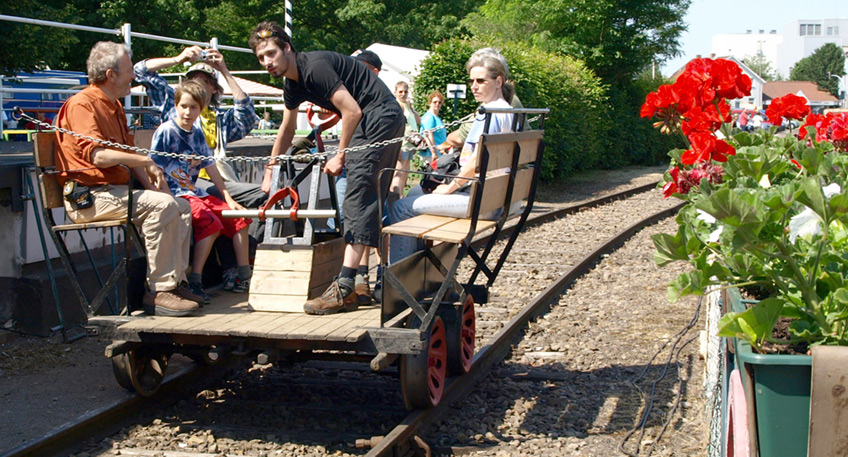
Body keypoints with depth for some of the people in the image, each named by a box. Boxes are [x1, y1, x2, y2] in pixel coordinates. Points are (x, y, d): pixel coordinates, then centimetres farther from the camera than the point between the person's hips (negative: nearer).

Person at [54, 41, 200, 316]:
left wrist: (151, 184, 7)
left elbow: (127, 156, 23)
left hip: (116, 191, 10)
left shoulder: (115, 107, 21)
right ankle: (159, 291, -25)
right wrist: (146, 161, -19)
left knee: (182, 206, 4)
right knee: (162, 205, -28)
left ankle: (174, 282, 2)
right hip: (90, 197, -10)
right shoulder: (82, 104, -11)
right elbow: (97, 155, -25)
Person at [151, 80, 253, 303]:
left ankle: (244, 277, 8)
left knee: (239, 216, 3)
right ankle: (194, 282, -27)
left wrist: (229, 199, 13)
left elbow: (210, 167, 17)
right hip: (175, 195, -8)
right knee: (211, 223, -29)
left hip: (195, 193, 8)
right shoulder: (166, 131, -8)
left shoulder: (197, 134, 13)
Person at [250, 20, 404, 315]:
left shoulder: (315, 66, -18)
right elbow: (287, 130, 27)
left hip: (380, 114, -11)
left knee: (358, 198, -17)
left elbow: (352, 111, -18)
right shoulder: (293, 84, 13)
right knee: (373, 199, 16)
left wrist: (340, 157, -9)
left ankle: (345, 289, -22)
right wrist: (270, 173, 31)